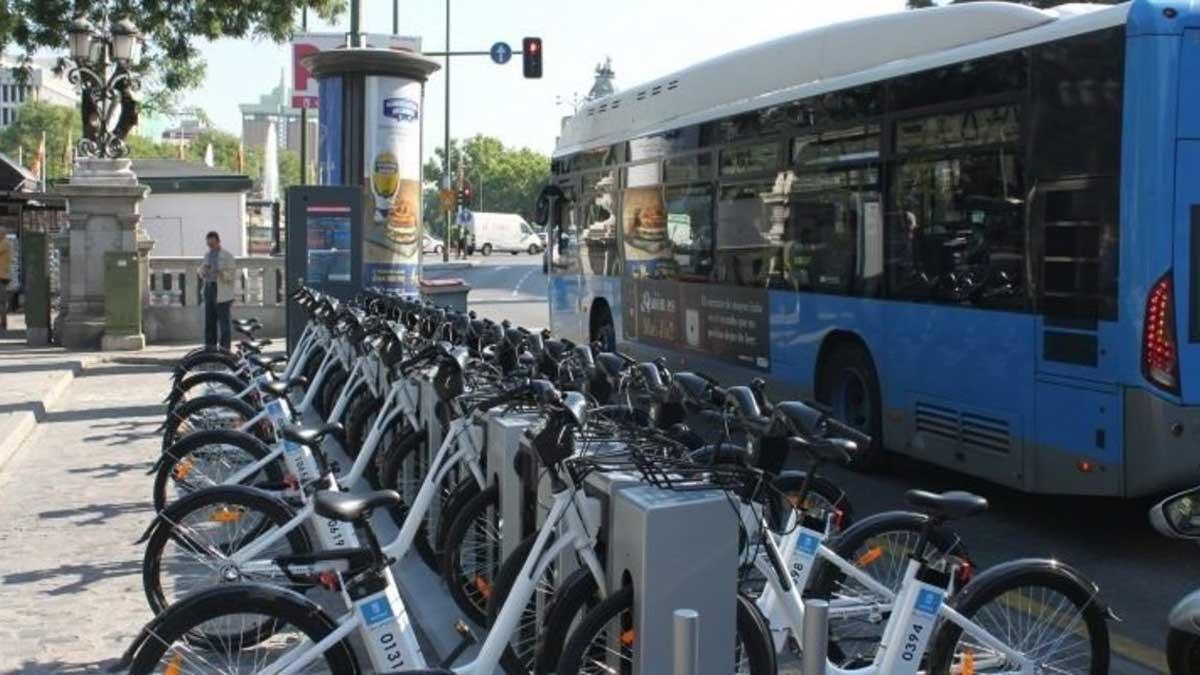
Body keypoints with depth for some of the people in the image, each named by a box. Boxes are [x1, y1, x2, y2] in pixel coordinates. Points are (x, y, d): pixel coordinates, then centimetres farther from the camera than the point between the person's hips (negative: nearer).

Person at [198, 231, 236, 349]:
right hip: (209, 288, 6)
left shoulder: (227, 256, -2)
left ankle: (225, 348, -4)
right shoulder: (207, 255, 16)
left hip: (222, 292, -6)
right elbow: (202, 275, 20)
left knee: (223, 321, -7)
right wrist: (203, 271, -3)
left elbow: (232, 272, -6)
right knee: (209, 321, 9)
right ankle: (209, 347, 16)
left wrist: (223, 273, -25)